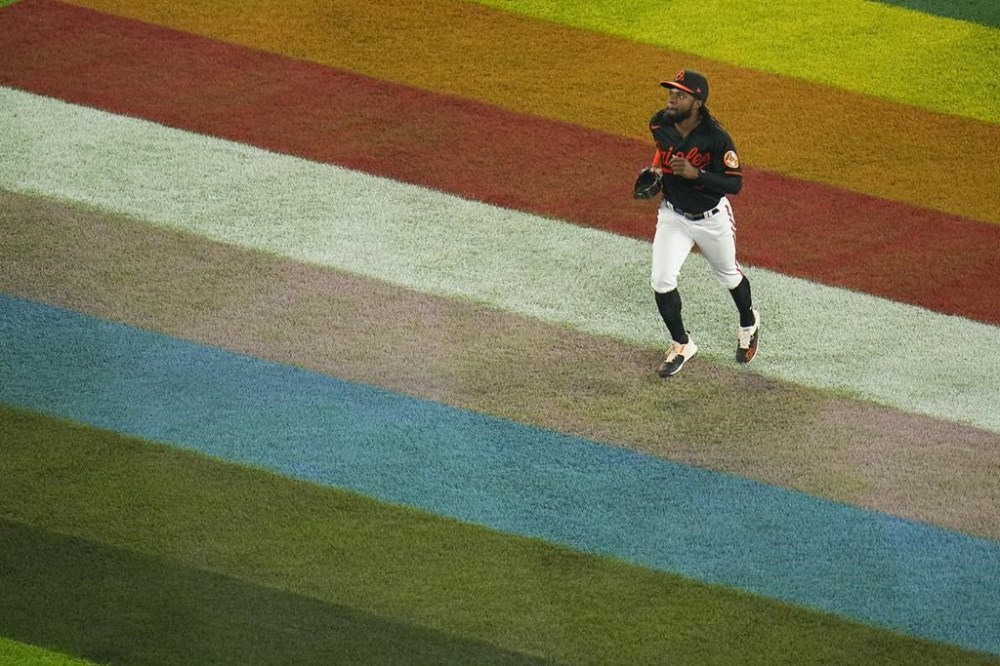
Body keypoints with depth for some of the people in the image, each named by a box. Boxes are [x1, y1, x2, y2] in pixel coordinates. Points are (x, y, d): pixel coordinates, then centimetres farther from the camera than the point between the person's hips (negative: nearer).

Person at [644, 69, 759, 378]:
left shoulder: (716, 137, -28)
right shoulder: (659, 125, -13)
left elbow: (735, 184, -25)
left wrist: (695, 173, -36)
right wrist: (655, 170, -5)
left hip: (712, 218, -3)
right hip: (673, 215, 3)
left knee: (729, 276, 19)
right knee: (661, 280, -10)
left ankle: (748, 323, 51)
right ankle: (681, 345, 12)